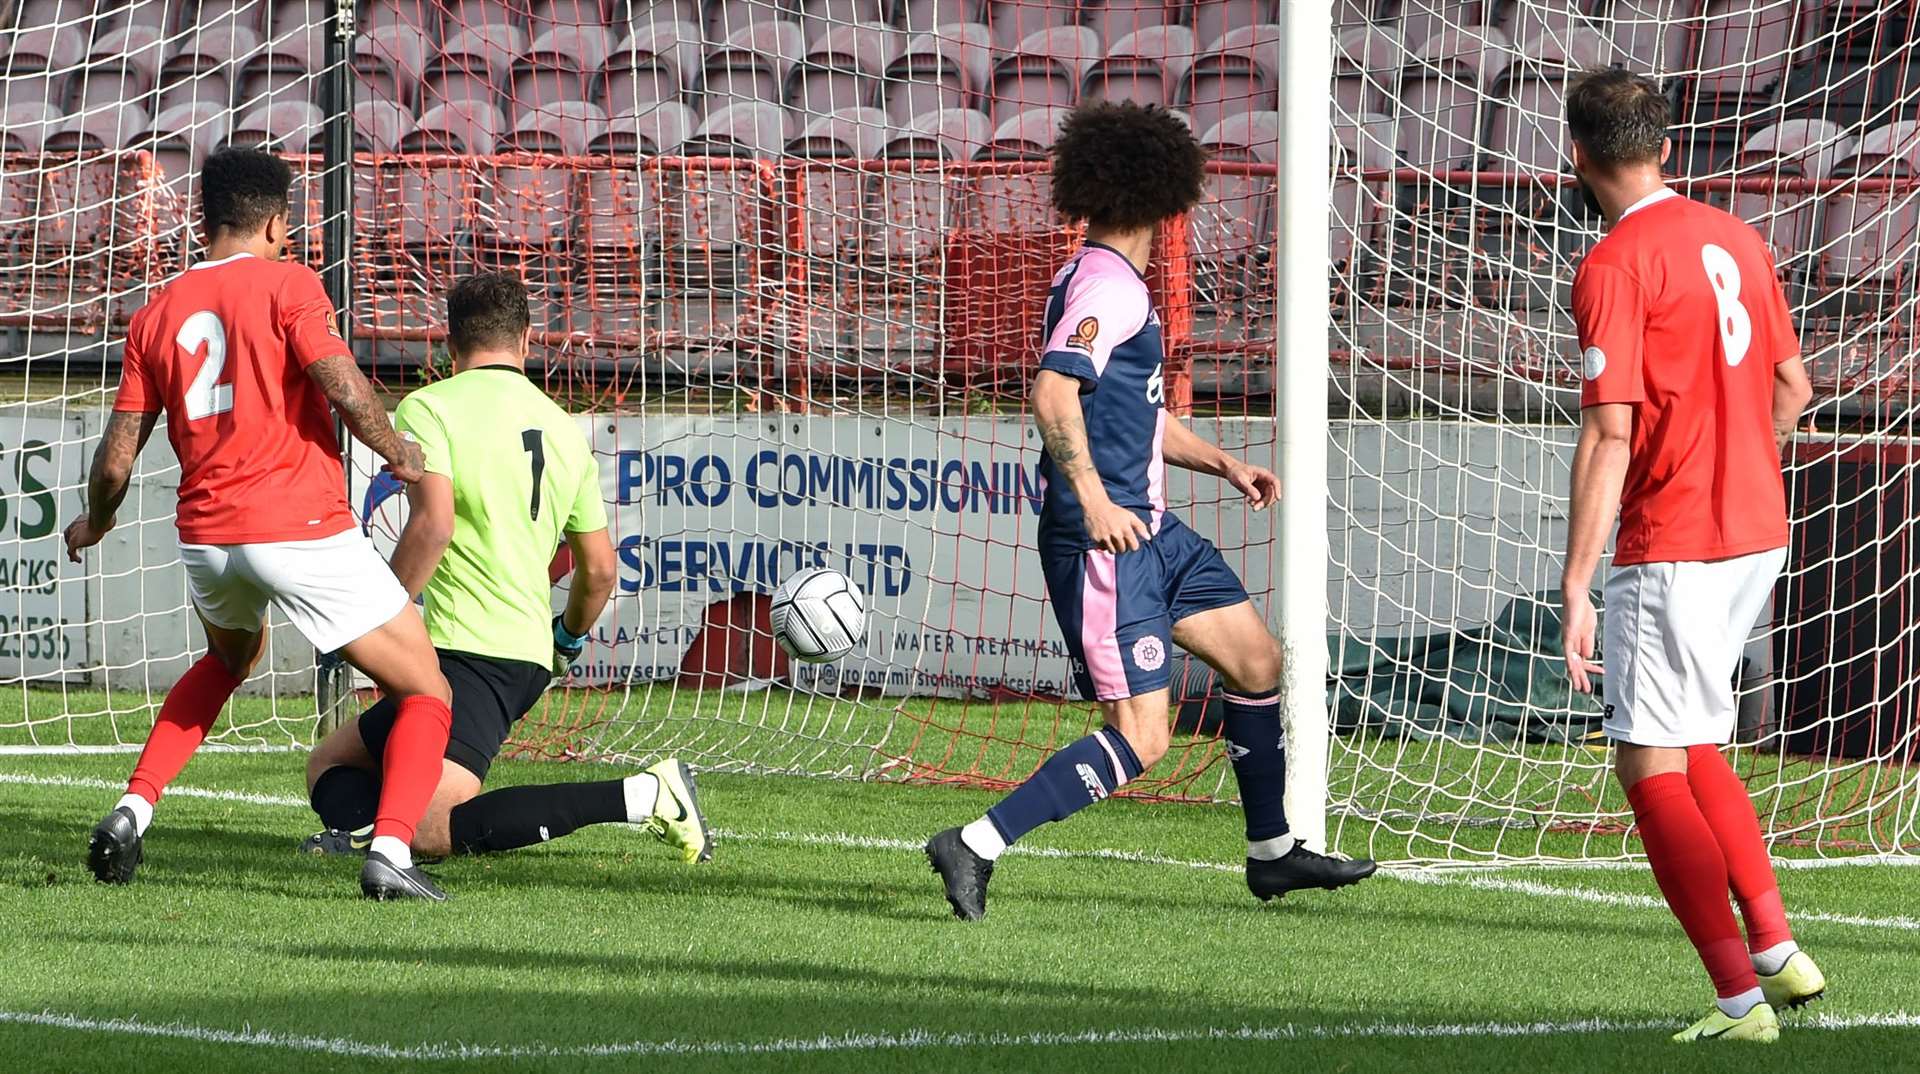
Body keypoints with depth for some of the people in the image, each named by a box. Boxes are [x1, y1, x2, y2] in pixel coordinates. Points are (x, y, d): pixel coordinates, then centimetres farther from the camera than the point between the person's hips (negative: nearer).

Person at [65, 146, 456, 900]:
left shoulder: (155, 316, 10)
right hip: (305, 528, -6)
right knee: (426, 694, 4)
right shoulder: (286, 285, -4)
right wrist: (397, 452, 2)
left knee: (229, 658, 38)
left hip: (205, 536, 6)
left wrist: (93, 525, 28)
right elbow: (344, 389, -17)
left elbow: (115, 463, 9)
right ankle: (390, 851, -19)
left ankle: (134, 810, 22)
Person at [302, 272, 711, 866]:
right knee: (330, 762, 17)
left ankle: (640, 796, -23)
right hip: (529, 656, 8)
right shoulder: (564, 429, 15)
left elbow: (434, 525, -19)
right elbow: (600, 570, 19)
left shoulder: (428, 408, -4)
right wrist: (569, 637, 39)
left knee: (433, 832, -21)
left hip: (466, 651, -8)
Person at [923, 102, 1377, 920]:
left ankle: (1272, 853, 29)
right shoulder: (1108, 287, -15)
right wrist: (1093, 501, -30)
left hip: (1149, 533, 10)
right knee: (1139, 738, -13)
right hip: (1106, 542, -10)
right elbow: (1053, 393, -28)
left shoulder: (1111, 283, 16)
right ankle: (976, 846, -13)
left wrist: (1224, 465, 20)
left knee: (1258, 661, 18)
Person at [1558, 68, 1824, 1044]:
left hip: (1672, 548, -8)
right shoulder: (1733, 239, 10)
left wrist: (1576, 590, -18)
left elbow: (1610, 435, -19)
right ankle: (1778, 952, 17)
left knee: (1650, 768, -3)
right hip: (1757, 530, 8)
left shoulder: (1615, 267, -14)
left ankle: (1742, 999, -9)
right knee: (1692, 748, 21)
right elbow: (1791, 388, 16)